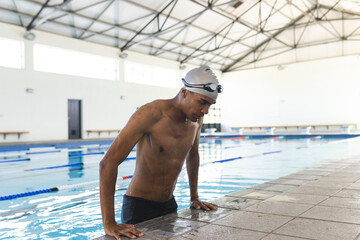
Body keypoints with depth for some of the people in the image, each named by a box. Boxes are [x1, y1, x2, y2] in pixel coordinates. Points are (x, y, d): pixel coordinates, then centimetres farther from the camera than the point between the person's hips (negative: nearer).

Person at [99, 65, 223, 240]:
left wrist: (194, 198, 17)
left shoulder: (196, 119, -3)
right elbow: (108, 163, -28)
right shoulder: (151, 114, -24)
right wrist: (109, 223, -32)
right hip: (139, 206, -6)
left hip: (169, 204, 7)